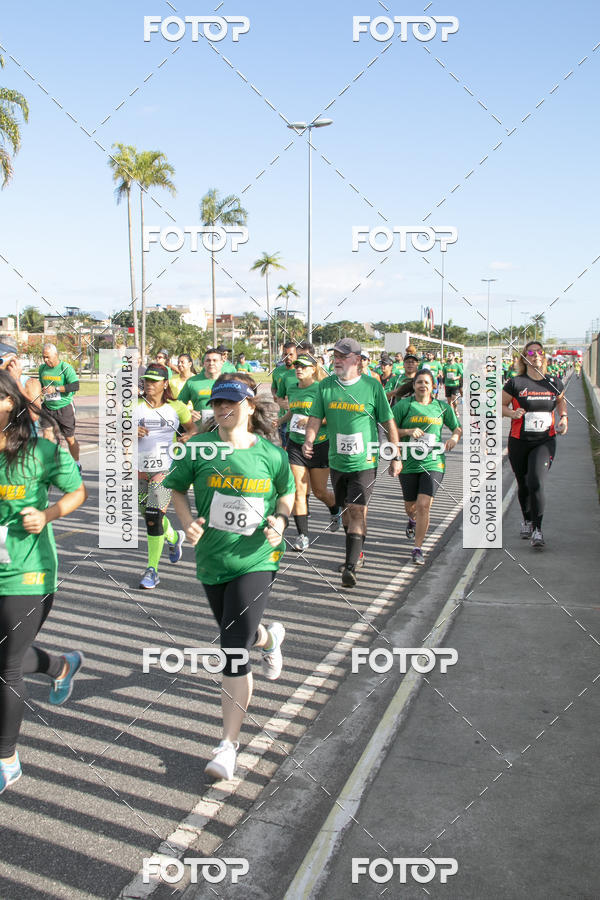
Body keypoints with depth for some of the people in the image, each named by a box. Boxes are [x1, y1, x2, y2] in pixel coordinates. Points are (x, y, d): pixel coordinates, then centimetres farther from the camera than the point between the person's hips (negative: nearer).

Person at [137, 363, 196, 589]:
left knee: (154, 517, -13)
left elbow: (192, 428, 12)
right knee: (149, 515, 16)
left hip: (166, 470, -3)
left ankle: (152, 570, -3)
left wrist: (188, 437, -11)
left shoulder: (176, 407, 2)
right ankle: (174, 538, 48)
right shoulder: (135, 406, 4)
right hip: (140, 469, 3)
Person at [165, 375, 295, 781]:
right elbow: (177, 488, 9)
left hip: (256, 560, -3)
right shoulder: (199, 447, -4)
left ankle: (229, 745, 3)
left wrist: (280, 520, -6)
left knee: (234, 651, -10)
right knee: (235, 639, 20)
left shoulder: (271, 454, -5)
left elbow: (286, 491, 12)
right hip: (212, 560, 3)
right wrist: (187, 521, -8)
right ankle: (269, 637, 59)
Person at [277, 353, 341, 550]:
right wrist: (279, 422, 13)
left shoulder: (321, 389, -11)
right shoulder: (291, 389, 8)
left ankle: (336, 512, 41)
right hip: (295, 445, 4)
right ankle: (303, 535, 0)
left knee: (320, 491, 7)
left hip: (319, 445, -4)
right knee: (298, 490, -5)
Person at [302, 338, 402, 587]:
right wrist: (308, 440, -21)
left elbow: (389, 422, 0)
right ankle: (357, 554, 35)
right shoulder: (325, 386, 2)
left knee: (357, 510, -12)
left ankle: (351, 566, -10)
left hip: (364, 461, -4)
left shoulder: (372, 386, -6)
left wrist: (396, 457, 0)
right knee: (346, 510, 16)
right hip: (337, 460, 4)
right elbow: (315, 418, 0)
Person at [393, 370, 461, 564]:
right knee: (411, 506, 16)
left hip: (433, 463, 0)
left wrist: (454, 438, -3)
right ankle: (412, 521, 55)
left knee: (424, 505, -14)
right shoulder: (403, 405, -1)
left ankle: (417, 548, -2)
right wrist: (408, 431, -18)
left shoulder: (443, 407, 6)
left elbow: (457, 428, 19)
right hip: (408, 463, 0)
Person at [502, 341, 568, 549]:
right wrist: (513, 413, -17)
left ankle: (537, 530, -4)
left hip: (545, 442, 0)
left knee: (536, 483, -15)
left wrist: (564, 417, 5)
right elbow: (500, 405, 2)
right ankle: (527, 520, 38)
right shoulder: (516, 383, -6)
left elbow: (561, 401, 22)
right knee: (523, 485, 12)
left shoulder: (554, 383, 2)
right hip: (519, 442, 0)